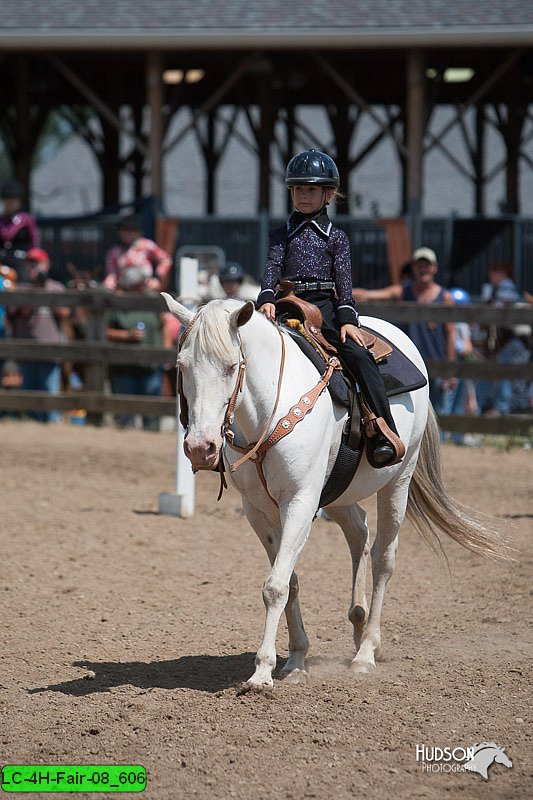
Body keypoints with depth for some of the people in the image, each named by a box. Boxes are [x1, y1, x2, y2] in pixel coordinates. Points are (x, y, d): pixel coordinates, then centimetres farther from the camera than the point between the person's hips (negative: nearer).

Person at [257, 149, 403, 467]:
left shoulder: (336, 237, 12)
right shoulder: (283, 235, 17)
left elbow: (344, 281, 3)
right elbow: (272, 270, 4)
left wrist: (348, 319, -13)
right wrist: (267, 299, -17)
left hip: (325, 307, -2)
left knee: (358, 353, -24)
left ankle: (386, 433, -28)